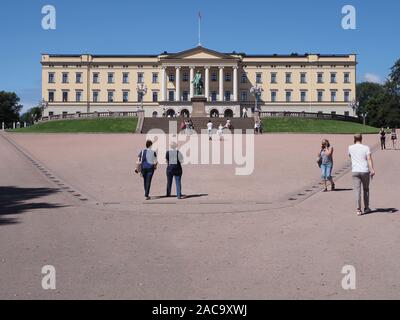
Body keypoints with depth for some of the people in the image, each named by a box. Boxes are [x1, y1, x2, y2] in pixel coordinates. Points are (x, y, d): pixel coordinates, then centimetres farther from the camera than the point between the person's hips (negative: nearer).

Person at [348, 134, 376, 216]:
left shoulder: (350, 148, 5)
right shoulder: (366, 148, -1)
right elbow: (369, 159, -13)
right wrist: (372, 169, -18)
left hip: (355, 171, 1)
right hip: (365, 171, -1)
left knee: (357, 190, -1)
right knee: (366, 189, 14)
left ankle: (358, 209, -9)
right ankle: (366, 208, 21)